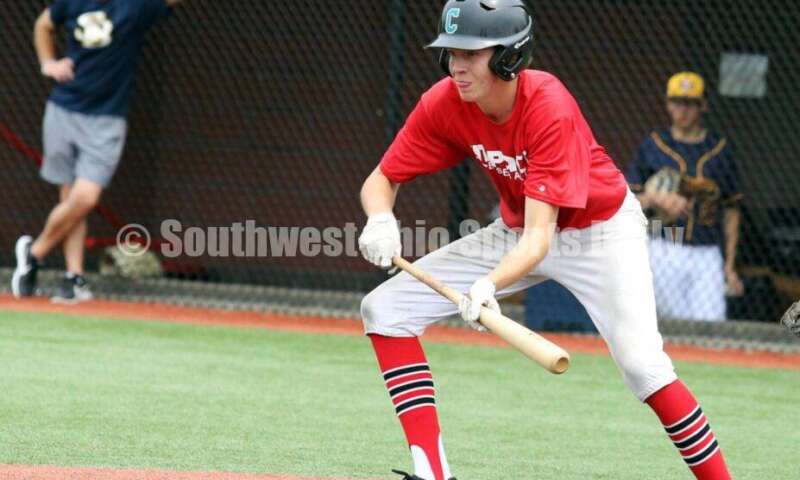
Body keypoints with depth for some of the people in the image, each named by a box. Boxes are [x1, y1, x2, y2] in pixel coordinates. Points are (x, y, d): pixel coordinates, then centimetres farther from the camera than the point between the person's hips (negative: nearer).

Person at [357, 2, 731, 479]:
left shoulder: (549, 108, -33)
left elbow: (539, 238, -38)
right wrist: (381, 220, -35)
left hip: (599, 229, -6)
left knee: (642, 363, -26)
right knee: (386, 308, -6)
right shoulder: (444, 104, -18)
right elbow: (381, 180, -10)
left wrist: (489, 285, -57)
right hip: (516, 231, 6)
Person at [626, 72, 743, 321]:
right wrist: (658, 199, -16)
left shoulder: (720, 149, 9)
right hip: (665, 252, -1)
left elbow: (731, 210, 12)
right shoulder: (653, 146, 5)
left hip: (707, 256, 1)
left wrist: (730, 265, 7)